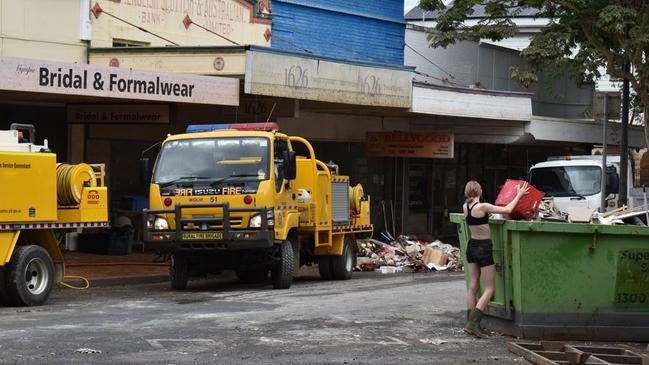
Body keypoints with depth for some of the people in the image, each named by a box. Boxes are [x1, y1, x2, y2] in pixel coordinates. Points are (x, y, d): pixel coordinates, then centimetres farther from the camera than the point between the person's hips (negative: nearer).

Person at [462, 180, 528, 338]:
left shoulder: (465, 207, 3)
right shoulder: (482, 207, -18)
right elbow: (507, 210, -16)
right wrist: (519, 195, -3)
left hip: (471, 246, 7)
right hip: (484, 248, -7)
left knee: (473, 286, 11)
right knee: (489, 289, -3)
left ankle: (470, 322, 11)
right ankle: (473, 324, -14)